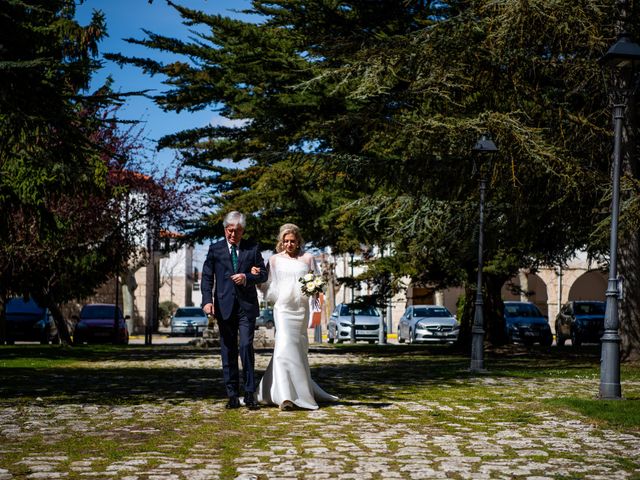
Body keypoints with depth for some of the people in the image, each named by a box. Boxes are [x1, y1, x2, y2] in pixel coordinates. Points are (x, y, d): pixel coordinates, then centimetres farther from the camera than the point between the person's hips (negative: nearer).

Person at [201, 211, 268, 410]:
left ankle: (250, 393, -4)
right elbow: (207, 277, 3)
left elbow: (263, 274, 9)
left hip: (247, 305, -1)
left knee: (246, 346, -11)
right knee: (228, 350, 3)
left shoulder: (252, 248, 9)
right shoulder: (215, 249, 8)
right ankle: (232, 395, 8)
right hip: (224, 306, 1)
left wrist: (246, 277, -11)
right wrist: (207, 300, -11)